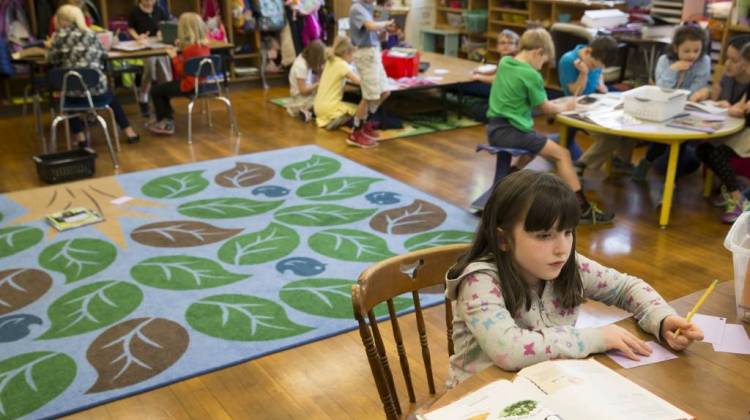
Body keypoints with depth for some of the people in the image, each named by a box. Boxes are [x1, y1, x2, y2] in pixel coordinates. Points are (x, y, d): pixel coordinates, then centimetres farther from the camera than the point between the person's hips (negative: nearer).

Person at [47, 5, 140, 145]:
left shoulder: (60, 35, 1)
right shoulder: (90, 34, 9)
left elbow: (52, 59, 7)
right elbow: (102, 55, 23)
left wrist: (51, 45, 25)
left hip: (72, 90, -1)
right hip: (96, 88, 2)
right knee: (110, 95, 34)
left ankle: (80, 137, 25)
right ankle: (129, 132, 31)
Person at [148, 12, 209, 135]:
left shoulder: (190, 49, -24)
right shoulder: (204, 44, 1)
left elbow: (182, 72, -20)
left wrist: (174, 57, -11)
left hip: (189, 85, -10)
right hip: (201, 82, 10)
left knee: (155, 91, 6)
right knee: (163, 87, 26)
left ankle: (164, 123, 24)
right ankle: (168, 120, 23)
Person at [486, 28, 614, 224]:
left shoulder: (504, 62, 7)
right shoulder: (531, 75, -15)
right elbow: (546, 107, 0)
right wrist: (566, 106, 16)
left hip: (495, 128, 9)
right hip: (510, 132, -9)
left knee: (539, 143, 32)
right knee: (562, 154, -5)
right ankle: (582, 208, -6)